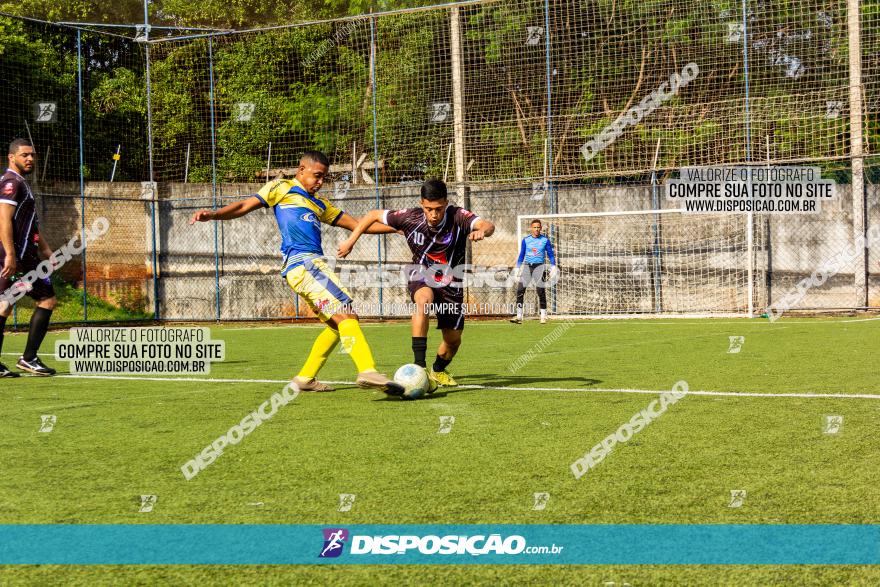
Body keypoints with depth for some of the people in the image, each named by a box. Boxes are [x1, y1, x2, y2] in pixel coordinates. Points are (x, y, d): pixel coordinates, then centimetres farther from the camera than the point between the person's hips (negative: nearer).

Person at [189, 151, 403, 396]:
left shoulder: (319, 203, 29)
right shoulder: (281, 189, 10)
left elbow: (355, 223, 31)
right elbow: (244, 206, 3)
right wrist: (213, 214, -13)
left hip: (313, 264, 9)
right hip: (301, 262, -9)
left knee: (337, 324, 12)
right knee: (346, 313, -20)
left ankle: (305, 378, 19)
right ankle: (367, 371, -33)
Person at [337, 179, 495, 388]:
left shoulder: (458, 216, -24)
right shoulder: (410, 217, -20)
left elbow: (488, 225, -42)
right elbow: (373, 215, -6)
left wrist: (482, 230, -65)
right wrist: (350, 241, -8)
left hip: (450, 282, 1)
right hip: (421, 276, -1)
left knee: (453, 340, 4)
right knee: (424, 298, -37)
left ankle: (438, 370, 39)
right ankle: (419, 365, -38)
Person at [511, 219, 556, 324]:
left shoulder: (545, 240, 1)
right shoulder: (525, 240, 6)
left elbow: (550, 255, 6)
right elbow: (521, 255, 14)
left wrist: (553, 268, -3)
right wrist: (517, 268, 9)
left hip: (539, 267, -2)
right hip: (527, 267, 2)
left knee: (541, 291, -7)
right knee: (520, 290, -8)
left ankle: (543, 316, 3)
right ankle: (519, 316, -5)